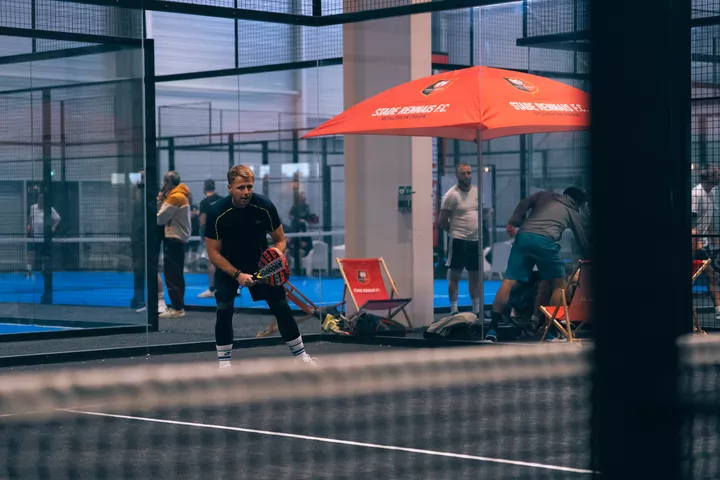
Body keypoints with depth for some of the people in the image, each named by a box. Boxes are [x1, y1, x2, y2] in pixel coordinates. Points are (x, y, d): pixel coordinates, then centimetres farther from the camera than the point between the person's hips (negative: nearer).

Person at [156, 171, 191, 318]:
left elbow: (160, 219, -14)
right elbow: (169, 217, 10)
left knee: (171, 275, -9)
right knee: (176, 275, 12)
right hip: (179, 238, 10)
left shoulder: (175, 197, -15)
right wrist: (162, 201, 1)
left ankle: (177, 308, -10)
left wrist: (159, 202, -2)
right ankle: (178, 306, 15)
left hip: (174, 239, -10)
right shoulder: (181, 195, 15)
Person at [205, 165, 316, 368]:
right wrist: (237, 275, -26)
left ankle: (301, 355, 15)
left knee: (282, 307, -1)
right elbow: (213, 252, -16)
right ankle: (224, 363, -6)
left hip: (261, 263, 2)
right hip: (228, 267, -2)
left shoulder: (265, 206, -20)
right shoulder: (218, 213, -24)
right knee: (224, 310, -19)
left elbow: (280, 240, -6)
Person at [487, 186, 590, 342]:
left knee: (509, 281, -3)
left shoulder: (544, 195, 30)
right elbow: (582, 240, 31)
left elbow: (524, 204, 12)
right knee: (559, 284, 14)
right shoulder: (573, 212, 26)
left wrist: (513, 222, 5)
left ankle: (493, 328, -10)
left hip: (523, 236, 3)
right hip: (545, 241, -3)